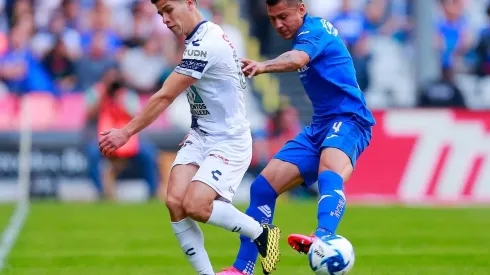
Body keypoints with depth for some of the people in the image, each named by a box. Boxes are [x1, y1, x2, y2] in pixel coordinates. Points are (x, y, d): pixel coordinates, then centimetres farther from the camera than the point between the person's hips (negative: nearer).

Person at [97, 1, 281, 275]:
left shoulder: (205, 44, -22)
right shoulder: (201, 38, 8)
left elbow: (164, 97, -21)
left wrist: (126, 132, -17)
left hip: (229, 142, -9)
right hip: (201, 136, 9)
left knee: (195, 205, -22)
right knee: (175, 201, -10)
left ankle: (262, 233, 2)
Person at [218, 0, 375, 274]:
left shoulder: (314, 30, -13)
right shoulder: (307, 34, 15)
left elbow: (297, 59, -36)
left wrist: (264, 66, -54)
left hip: (347, 119, -10)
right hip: (320, 126, 10)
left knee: (329, 176, -39)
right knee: (263, 187, 3)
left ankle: (323, 239, -66)